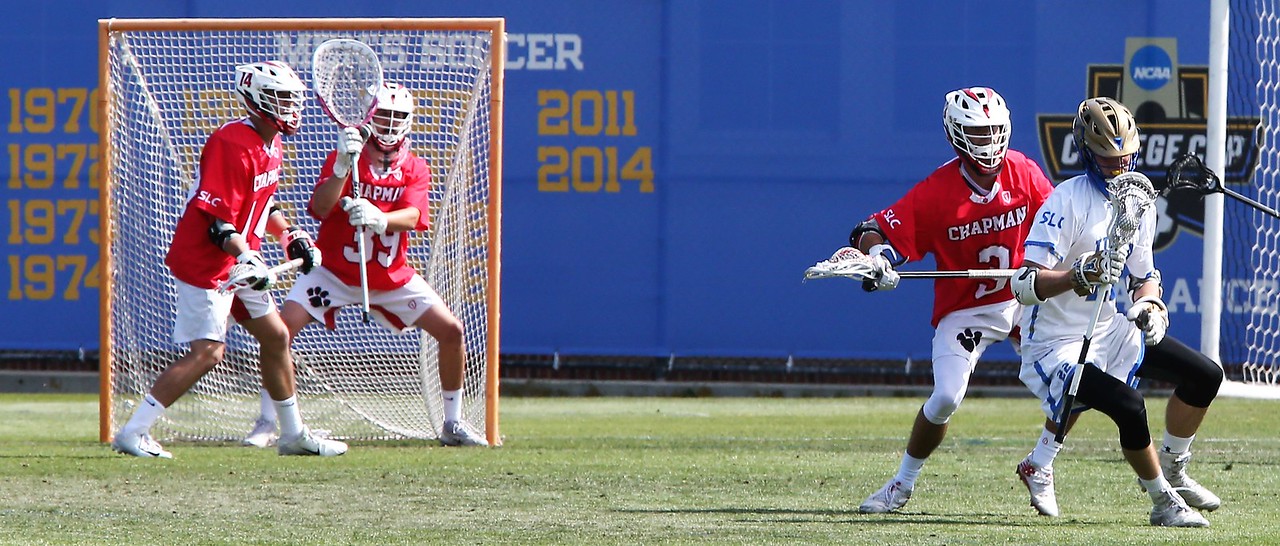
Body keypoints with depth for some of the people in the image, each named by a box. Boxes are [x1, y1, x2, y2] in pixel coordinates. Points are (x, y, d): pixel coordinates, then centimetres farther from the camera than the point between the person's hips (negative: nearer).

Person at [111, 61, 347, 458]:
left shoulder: (270, 145, 10)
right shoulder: (233, 145, -22)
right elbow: (217, 218, -25)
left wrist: (290, 236, 15)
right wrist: (245, 257, -36)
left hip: (238, 259, 10)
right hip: (205, 261, -10)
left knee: (275, 336, 14)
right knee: (208, 351, -15)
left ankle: (294, 435, 27)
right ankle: (133, 433, -13)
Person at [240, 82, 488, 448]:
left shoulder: (415, 170, -3)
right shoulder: (342, 159, -10)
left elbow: (411, 218, -22)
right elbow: (320, 208, -26)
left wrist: (379, 219, -43)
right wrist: (343, 167, -41)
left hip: (391, 276, 3)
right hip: (335, 270, -3)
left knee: (451, 331, -5)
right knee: (283, 327, -22)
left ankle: (453, 424, 12)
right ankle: (266, 422, -11)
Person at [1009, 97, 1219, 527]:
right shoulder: (1067, 201, -21)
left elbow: (1144, 274, 15)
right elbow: (1023, 285, -28)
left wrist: (1149, 306, -8)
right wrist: (1080, 275, -43)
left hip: (1108, 330, 8)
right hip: (1055, 343, -8)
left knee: (1204, 376, 5)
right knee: (1128, 406, -29)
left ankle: (1172, 473, 26)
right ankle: (1164, 502, -6)